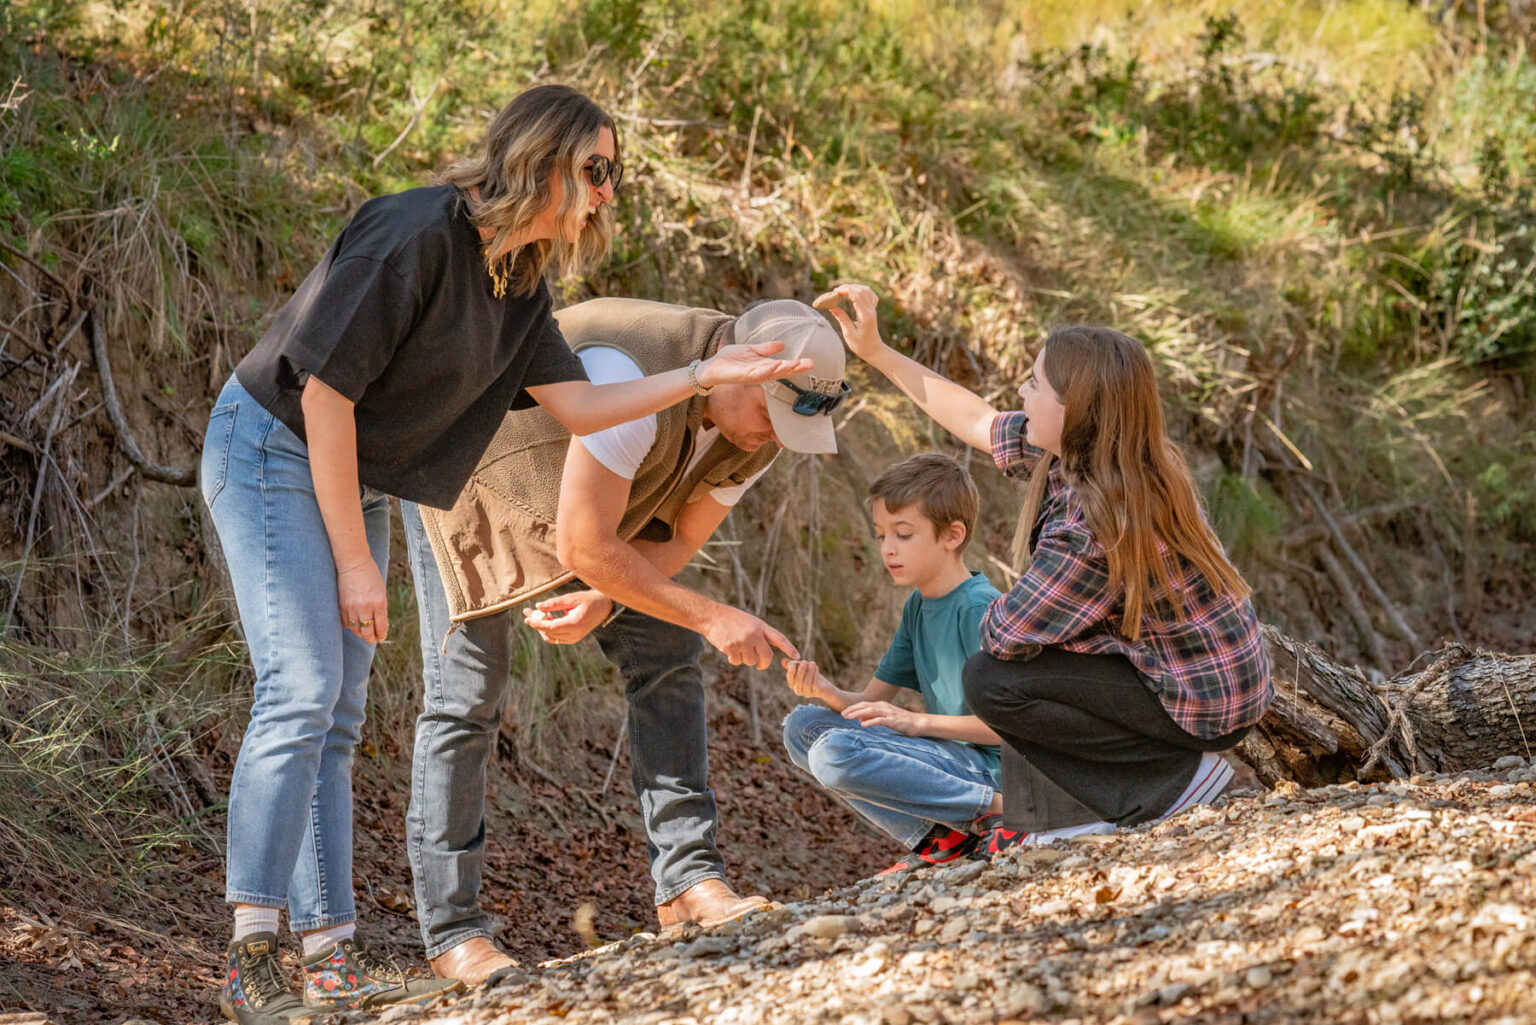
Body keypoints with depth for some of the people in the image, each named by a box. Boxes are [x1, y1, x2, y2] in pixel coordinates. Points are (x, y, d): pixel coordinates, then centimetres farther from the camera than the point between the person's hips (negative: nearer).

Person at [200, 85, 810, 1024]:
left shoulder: (519, 284, 6)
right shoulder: (418, 235, -22)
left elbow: (578, 406, 7)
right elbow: (326, 392, -23)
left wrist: (705, 375, -1)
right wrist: (354, 559, -19)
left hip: (356, 480, 9)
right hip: (273, 451, -9)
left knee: (336, 715, 6)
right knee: (301, 689, -19)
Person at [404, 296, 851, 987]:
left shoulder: (758, 430, -16)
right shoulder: (634, 384, -42)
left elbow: (677, 541, -5)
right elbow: (583, 548, -38)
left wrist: (604, 600, -25)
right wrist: (713, 618, -35)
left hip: (603, 501, 7)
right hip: (473, 482, -7)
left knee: (665, 656, -5)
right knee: (466, 694, -13)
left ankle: (687, 881, -4)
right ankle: (451, 931, -10)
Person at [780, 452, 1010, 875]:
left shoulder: (980, 607, -14)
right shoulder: (917, 606, 14)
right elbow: (873, 700, 14)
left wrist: (917, 721, -18)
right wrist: (829, 693, -8)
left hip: (983, 766, -10)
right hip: (946, 756, 10)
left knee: (837, 752, -26)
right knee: (801, 726, 7)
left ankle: (992, 809, -17)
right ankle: (932, 837, -5)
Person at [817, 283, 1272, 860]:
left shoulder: (1091, 528, -30)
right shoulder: (1082, 454, -3)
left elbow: (1004, 634, -20)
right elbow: (980, 423, 12)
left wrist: (991, 621, 4)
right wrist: (877, 353, 14)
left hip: (1199, 705, -9)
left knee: (992, 678, -12)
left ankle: (1176, 776, -8)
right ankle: (1042, 819, 17)